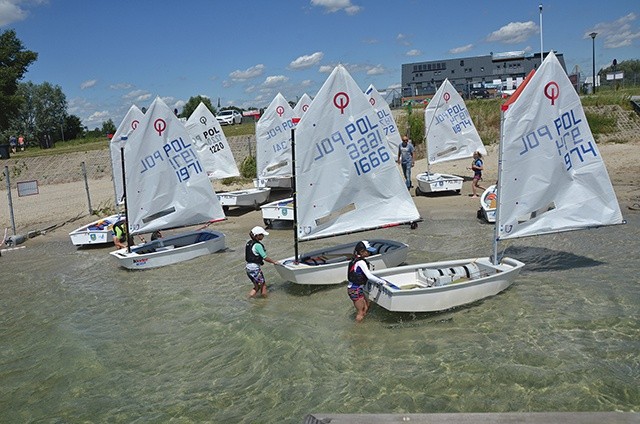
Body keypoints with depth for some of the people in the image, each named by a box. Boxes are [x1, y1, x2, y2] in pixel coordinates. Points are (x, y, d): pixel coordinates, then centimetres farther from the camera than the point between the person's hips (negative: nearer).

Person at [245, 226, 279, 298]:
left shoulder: (249, 242, 8)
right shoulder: (257, 245, -18)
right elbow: (265, 258, -15)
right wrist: (274, 262, 0)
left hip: (248, 267, 8)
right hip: (255, 268, -8)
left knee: (256, 286, 18)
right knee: (263, 285, 6)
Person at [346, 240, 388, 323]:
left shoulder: (355, 259, 7)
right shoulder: (361, 262, -21)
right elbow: (369, 276, -24)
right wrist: (382, 282, -15)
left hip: (352, 288, 10)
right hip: (355, 290, -10)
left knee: (366, 306, 23)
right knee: (360, 313, 2)